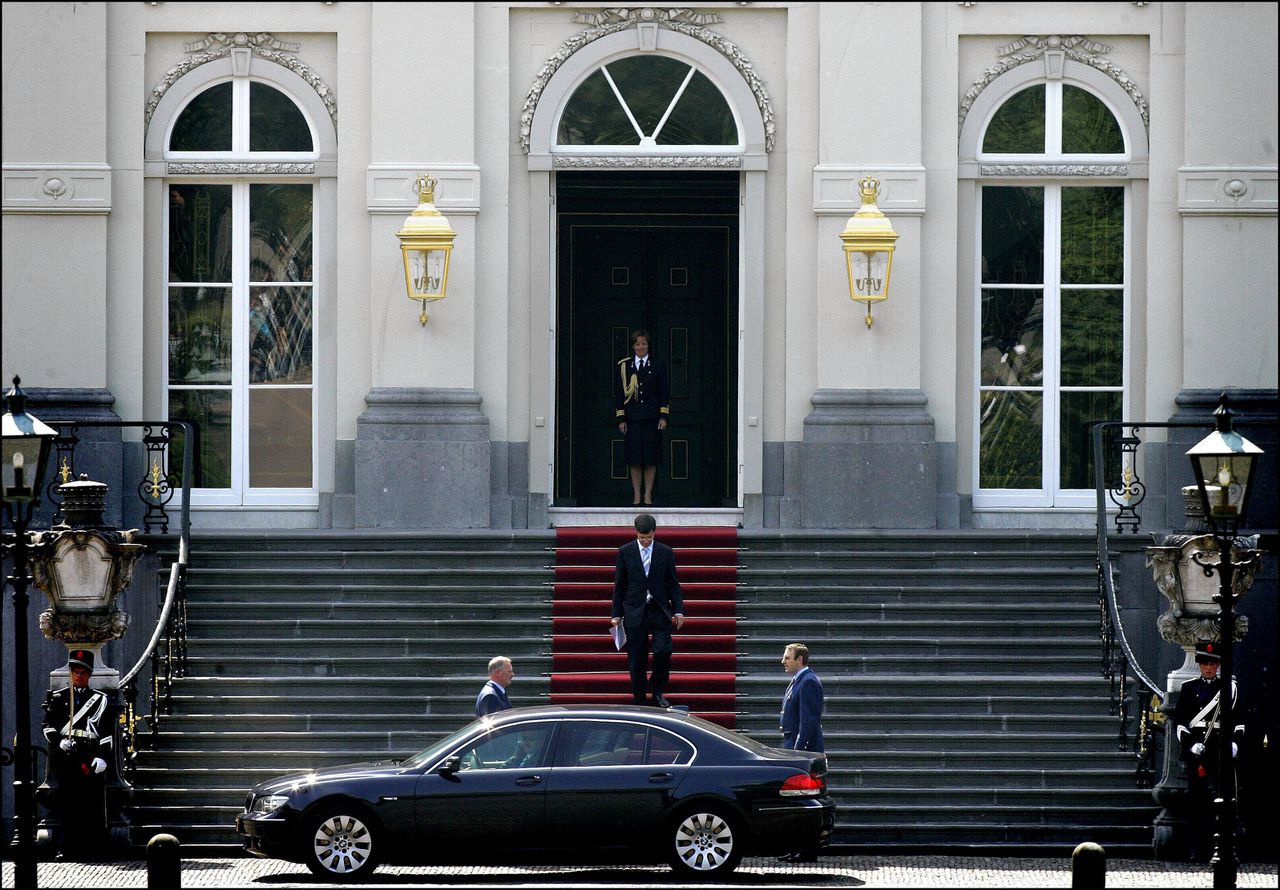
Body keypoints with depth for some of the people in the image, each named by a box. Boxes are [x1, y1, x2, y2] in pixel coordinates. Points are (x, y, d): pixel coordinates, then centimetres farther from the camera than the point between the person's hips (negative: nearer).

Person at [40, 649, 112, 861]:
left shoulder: (99, 700, 10)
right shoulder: (57, 698, 13)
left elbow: (106, 732, 4)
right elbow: (48, 725, 7)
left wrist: (103, 757, -8)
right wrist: (59, 741, -12)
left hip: (91, 760, 0)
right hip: (65, 759, 0)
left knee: (91, 806, -2)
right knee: (64, 804, -4)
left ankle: (90, 849, 3)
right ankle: (64, 848, -2)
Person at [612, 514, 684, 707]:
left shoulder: (665, 552, 4)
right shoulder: (625, 552, 2)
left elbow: (673, 584, 8)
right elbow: (619, 585, 5)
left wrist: (678, 611, -1)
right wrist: (617, 614, 3)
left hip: (660, 611, 0)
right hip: (635, 612, 0)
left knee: (663, 652, -13)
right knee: (636, 660, 1)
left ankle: (657, 691, 9)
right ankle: (639, 701, 10)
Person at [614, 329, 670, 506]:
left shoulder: (658, 366, 6)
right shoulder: (624, 366, 6)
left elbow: (664, 392, 6)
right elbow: (618, 393, 6)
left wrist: (663, 417, -3)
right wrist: (621, 418, -1)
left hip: (651, 418, 0)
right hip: (632, 418, 0)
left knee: (651, 458, 0)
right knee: (634, 459, 0)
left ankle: (648, 495, 7)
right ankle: (636, 496, 6)